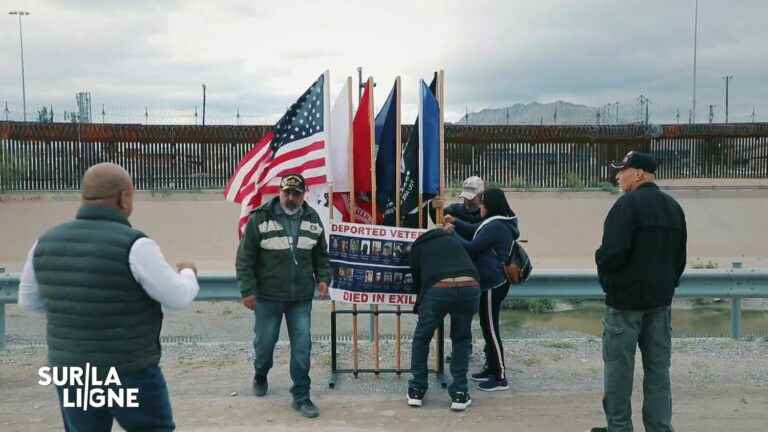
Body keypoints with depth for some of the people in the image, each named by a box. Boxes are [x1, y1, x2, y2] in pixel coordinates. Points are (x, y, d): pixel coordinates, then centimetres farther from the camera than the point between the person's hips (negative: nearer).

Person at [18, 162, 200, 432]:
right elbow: (178, 299, -13)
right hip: (130, 374, -5)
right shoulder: (134, 245, -22)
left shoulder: (47, 242, -4)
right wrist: (188, 274, 9)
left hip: (74, 372, 5)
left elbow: (30, 299, 11)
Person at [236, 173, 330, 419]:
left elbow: (321, 255, 15)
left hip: (302, 298, 2)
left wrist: (323, 278, 1)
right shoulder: (260, 218, -8)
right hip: (268, 296, -2)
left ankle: (301, 397, 12)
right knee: (264, 342, 12)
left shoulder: (312, 219, 5)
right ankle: (260, 375, 43)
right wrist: (247, 290, -9)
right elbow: (245, 258, -6)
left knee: (302, 347, 1)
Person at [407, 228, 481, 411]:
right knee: (462, 339, 23)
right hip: (469, 287, 2)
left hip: (439, 289, -2)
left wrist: (419, 305, 42)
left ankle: (416, 390, 25)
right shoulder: (453, 239, 33)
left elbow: (417, 280, 26)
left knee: (422, 338, 22)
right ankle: (459, 394, 18)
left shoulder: (417, 247, 25)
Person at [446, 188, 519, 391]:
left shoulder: (495, 226, -21)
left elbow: (472, 247, -20)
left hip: (493, 284, -11)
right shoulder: (498, 223, 12)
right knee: (487, 326, 18)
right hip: (493, 281, 11)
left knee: (491, 329, -4)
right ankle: (491, 368, 30)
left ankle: (500, 378, 4)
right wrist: (455, 222, 12)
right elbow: (474, 230, 22)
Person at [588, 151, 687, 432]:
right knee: (658, 367, 11)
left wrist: (606, 279, -3)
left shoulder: (628, 204, -14)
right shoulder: (673, 207, 11)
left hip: (626, 297, -7)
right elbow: (679, 257, 14)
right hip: (661, 298, 7)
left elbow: (612, 252, -22)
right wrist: (666, 285, 20)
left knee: (619, 366, 3)